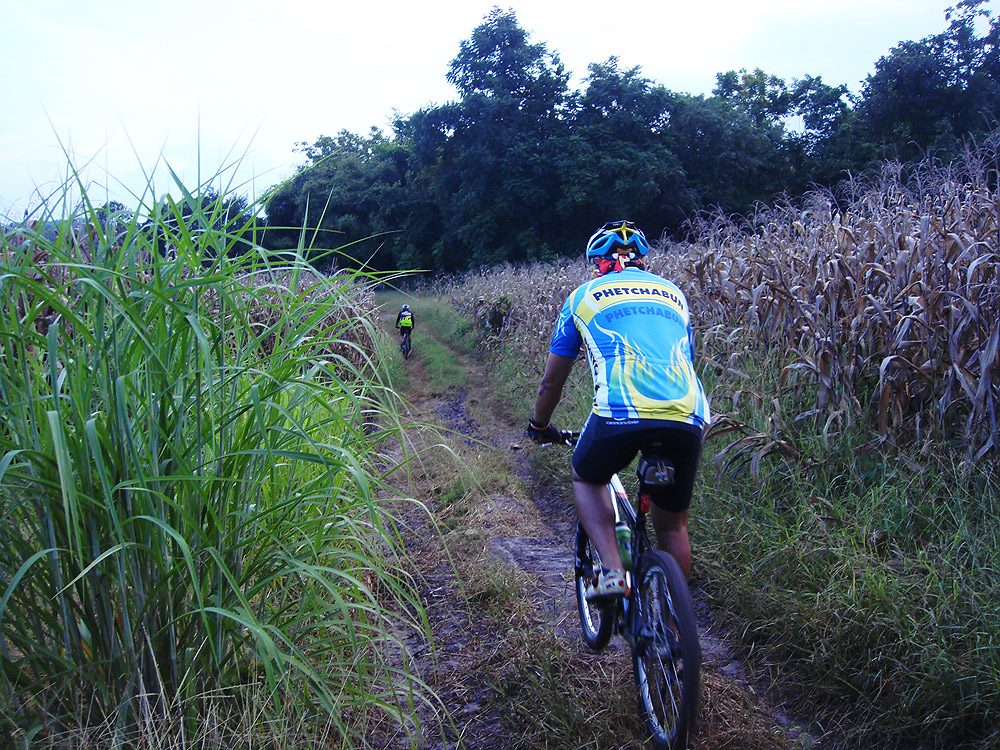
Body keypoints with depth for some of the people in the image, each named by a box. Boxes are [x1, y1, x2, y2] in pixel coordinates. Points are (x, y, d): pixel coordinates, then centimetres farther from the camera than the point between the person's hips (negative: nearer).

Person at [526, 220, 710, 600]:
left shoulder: (584, 295, 19)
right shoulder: (673, 293, 28)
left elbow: (552, 381, 25)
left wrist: (539, 426, 42)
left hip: (621, 412, -3)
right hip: (688, 417, 3)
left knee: (586, 479, 26)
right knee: (672, 524, 21)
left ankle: (611, 570, 6)